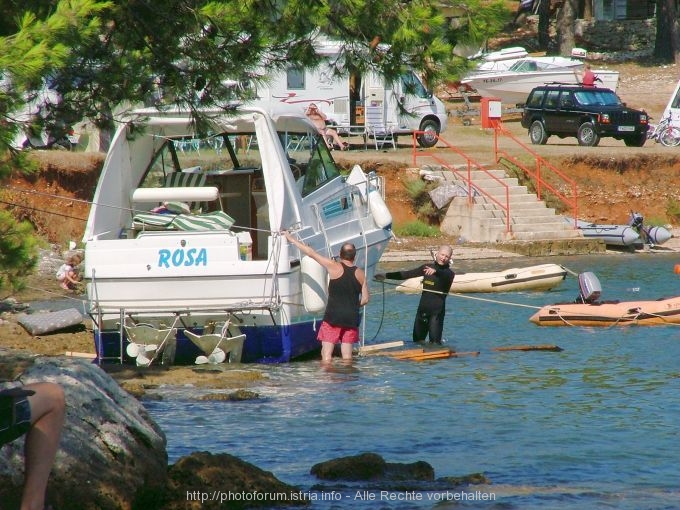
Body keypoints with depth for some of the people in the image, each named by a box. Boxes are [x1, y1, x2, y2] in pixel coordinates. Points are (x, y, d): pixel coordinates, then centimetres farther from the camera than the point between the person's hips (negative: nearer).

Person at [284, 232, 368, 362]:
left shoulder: (334, 267, -6)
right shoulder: (360, 274, 5)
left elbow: (311, 253, -2)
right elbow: (365, 299, 8)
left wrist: (291, 239, 6)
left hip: (333, 317, -4)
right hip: (351, 319, 4)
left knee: (326, 355, -2)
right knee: (347, 355, 9)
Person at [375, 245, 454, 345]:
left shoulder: (448, 273, -3)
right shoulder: (427, 267, 12)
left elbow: (444, 275, -28)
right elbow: (407, 274, 19)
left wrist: (435, 271, -49)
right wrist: (386, 275, 19)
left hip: (437, 311, -6)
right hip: (422, 308, 6)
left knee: (435, 342, -14)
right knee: (417, 340, 8)